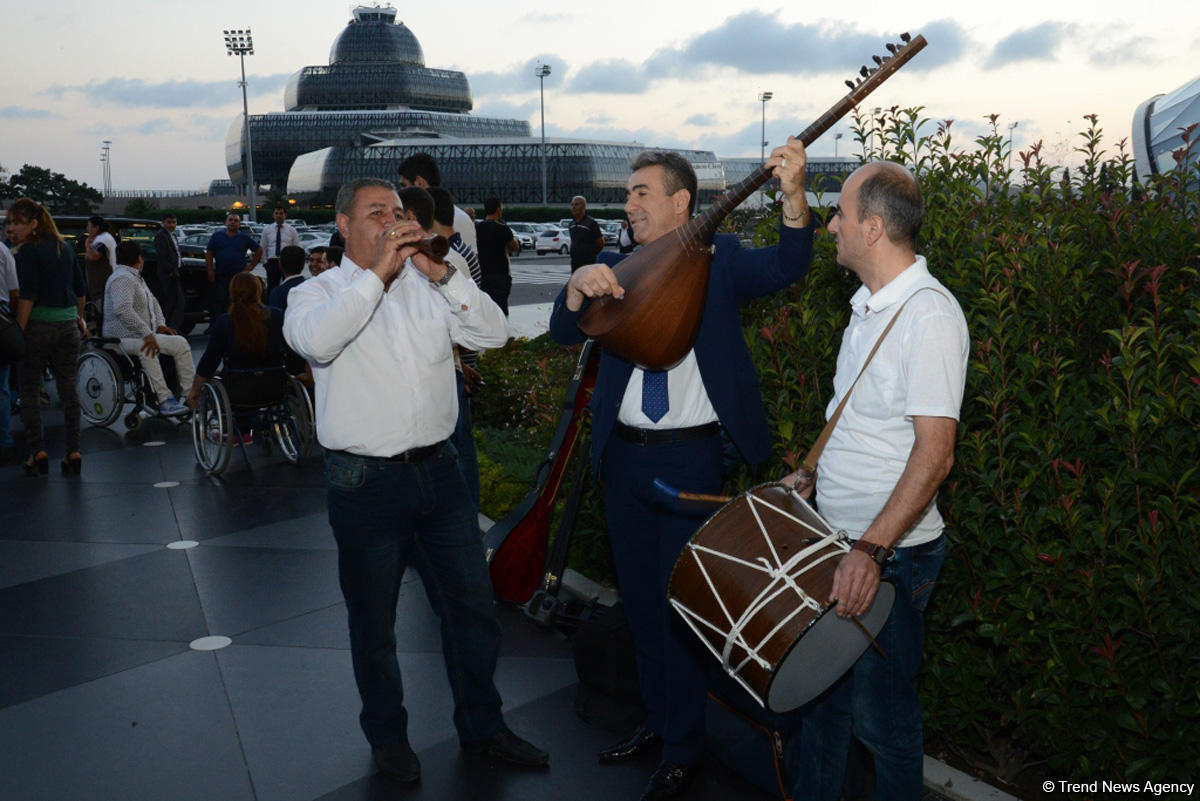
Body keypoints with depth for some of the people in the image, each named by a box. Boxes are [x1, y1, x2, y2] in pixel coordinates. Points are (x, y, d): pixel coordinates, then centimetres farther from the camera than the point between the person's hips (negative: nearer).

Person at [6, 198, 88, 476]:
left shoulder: (27, 251, -9)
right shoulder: (63, 247, 12)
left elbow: (27, 295, -17)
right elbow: (81, 289, 18)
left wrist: (18, 331, -16)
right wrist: (79, 319, 29)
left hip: (39, 326, -6)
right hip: (68, 325, 6)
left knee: (29, 390, 3)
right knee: (68, 388, 8)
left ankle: (38, 452, 1)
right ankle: (74, 451, 6)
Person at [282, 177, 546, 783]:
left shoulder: (427, 286, 8)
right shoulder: (318, 292, 0)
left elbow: (493, 334, -3)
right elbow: (315, 340, -24)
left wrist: (442, 274, -13)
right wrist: (378, 272, -22)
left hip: (438, 469, 4)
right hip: (365, 480, -3)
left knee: (473, 604, 12)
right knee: (373, 623, 11)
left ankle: (481, 725, 31)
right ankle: (387, 736, 33)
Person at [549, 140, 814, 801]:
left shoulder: (720, 260, -3)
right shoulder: (616, 268, 6)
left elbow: (786, 267, -19)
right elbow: (564, 334, -5)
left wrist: (793, 195, -35)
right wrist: (578, 287, -25)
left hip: (689, 456, -4)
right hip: (624, 453, 5)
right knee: (639, 596, 17)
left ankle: (683, 748, 22)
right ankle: (657, 718, 37)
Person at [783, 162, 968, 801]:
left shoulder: (928, 313, -20)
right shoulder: (870, 305, 10)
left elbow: (933, 453, -25)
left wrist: (871, 549, -29)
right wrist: (810, 472, 17)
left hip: (891, 554, -9)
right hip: (837, 538, 9)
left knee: (879, 710, 5)